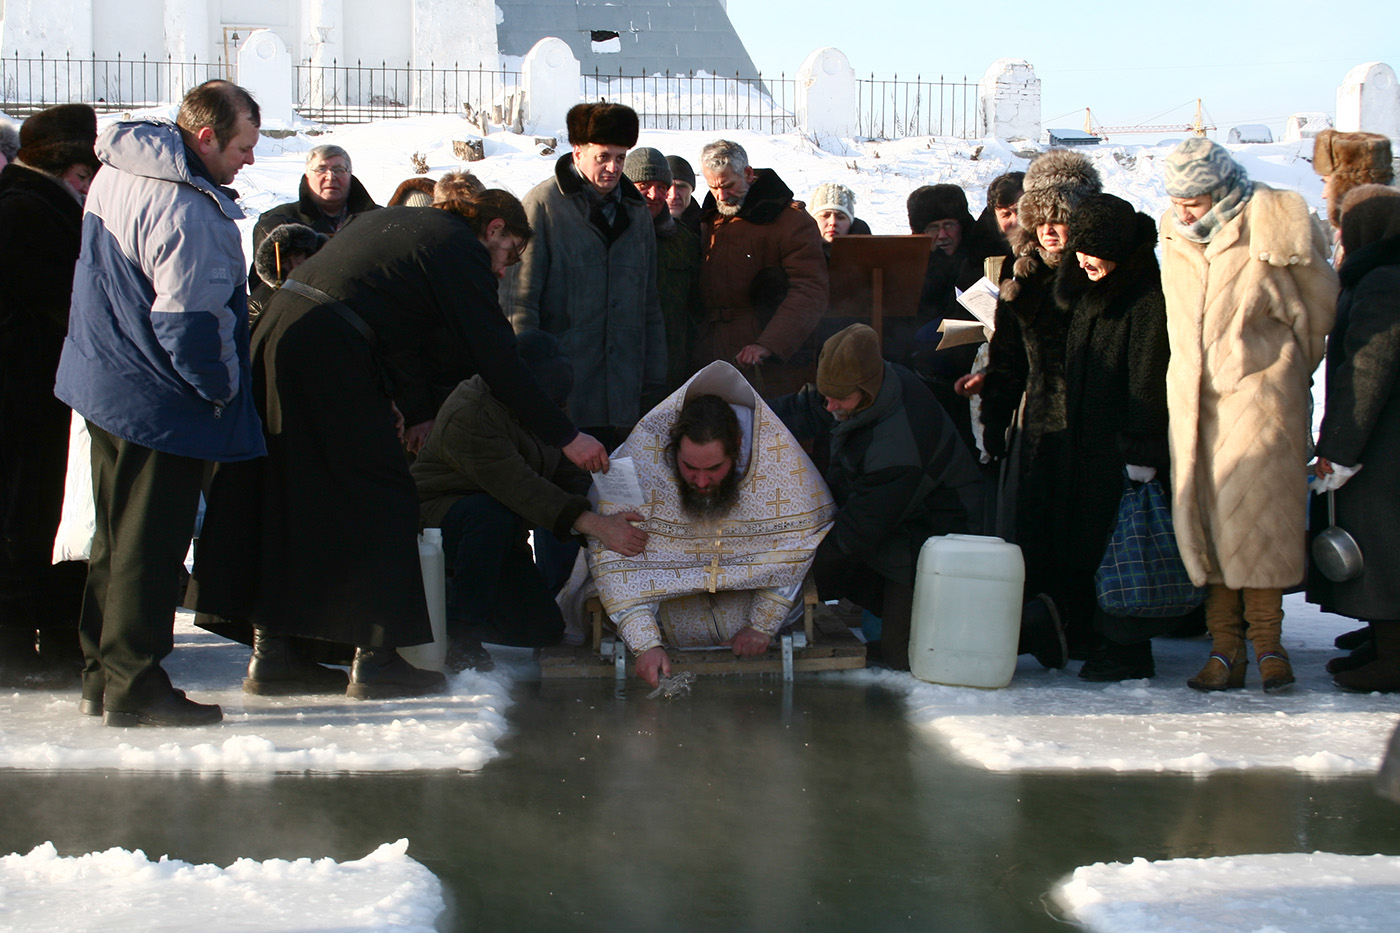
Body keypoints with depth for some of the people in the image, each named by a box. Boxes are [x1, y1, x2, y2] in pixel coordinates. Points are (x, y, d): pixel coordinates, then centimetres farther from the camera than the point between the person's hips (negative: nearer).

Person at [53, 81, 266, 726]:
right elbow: (189, 321, -25)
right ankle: (135, 688, 6)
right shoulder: (186, 211, -25)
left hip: (104, 383, 10)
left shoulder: (117, 171, 8)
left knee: (119, 539, 17)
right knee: (150, 546, -1)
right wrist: (223, 388, -10)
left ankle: (101, 678, 25)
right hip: (160, 404, -10)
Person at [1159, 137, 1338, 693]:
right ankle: (1224, 644, 8)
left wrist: (1283, 374, 11)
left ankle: (1267, 640, 9)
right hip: (1192, 398, 5)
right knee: (1202, 516, 2)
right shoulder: (1176, 236, 6)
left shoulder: (1272, 235, -9)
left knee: (1256, 512, -4)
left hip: (1258, 397, -5)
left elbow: (1315, 312, 2)